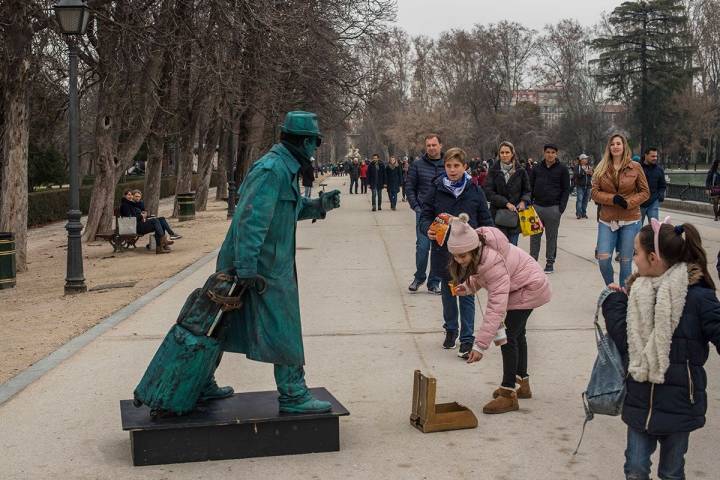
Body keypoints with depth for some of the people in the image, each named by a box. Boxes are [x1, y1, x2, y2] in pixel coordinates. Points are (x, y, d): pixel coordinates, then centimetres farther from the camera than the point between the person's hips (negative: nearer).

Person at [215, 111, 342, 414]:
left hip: (251, 263, 11)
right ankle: (293, 396, 10)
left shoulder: (284, 168, 13)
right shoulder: (273, 170, -19)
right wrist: (247, 270, -28)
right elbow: (251, 220, -25)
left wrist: (319, 205, 10)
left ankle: (202, 385, 27)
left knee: (220, 327, 16)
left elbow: (289, 210, 25)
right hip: (266, 268, -11)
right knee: (284, 332, 0)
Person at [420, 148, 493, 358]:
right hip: (444, 250, 2)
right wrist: (428, 229, -17)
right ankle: (450, 329, 34)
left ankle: (467, 339, 6)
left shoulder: (475, 191, -2)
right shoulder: (436, 189, -2)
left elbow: (485, 220, 4)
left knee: (467, 295, 1)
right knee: (448, 292, 16)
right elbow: (425, 215, 3)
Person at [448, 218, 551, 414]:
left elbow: (497, 307, -44)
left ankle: (508, 394, -8)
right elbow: (480, 275, 4)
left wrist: (480, 345, -46)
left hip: (528, 288, -10)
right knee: (517, 334, 22)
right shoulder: (477, 252, -17)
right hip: (518, 286, 10)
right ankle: (522, 383, 39)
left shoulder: (493, 263, -42)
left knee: (508, 337, -15)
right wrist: (467, 287, -18)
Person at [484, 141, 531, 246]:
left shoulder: (520, 172, 7)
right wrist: (506, 203, -15)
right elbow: (489, 192, -5)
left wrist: (523, 201, -8)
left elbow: (527, 191, 14)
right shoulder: (494, 172, 3)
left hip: (516, 215, 1)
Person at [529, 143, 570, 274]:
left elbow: (566, 190, 1)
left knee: (551, 237, 5)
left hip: (553, 208, -2)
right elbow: (530, 187, 13)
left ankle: (550, 262, 13)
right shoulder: (536, 168, 9)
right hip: (537, 206, 3)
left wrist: (561, 207, -8)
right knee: (534, 235, 4)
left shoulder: (562, 169, 1)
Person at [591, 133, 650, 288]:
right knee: (603, 259, -7)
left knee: (626, 262, 3)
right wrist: (612, 199, -13)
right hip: (607, 221, 2)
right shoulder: (602, 169, 5)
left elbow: (645, 192, 4)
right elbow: (595, 192, 4)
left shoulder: (635, 167, 0)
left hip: (630, 221, -1)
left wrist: (629, 202, -13)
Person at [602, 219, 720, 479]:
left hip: (678, 406, -4)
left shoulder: (698, 297, -15)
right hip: (640, 402, 4)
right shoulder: (639, 293, 0)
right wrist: (615, 303, -3)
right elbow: (624, 340, 0)